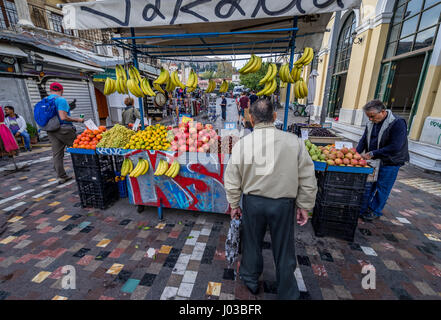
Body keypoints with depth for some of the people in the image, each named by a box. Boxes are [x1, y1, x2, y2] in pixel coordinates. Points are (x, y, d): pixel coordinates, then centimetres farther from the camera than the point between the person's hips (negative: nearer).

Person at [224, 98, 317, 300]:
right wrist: (304, 206, 7)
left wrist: (233, 204, 9)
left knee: (252, 242, 23)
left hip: (252, 202, 1)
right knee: (284, 249, 18)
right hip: (284, 203, 0)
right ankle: (287, 293, 41)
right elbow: (307, 179, -5)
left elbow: (232, 181, -5)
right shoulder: (294, 142, -11)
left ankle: (250, 279, 48)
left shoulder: (242, 144, -11)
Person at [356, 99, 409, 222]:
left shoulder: (397, 123, -19)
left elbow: (395, 147, -24)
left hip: (390, 163, -6)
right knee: (367, 185, 11)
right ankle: (362, 209, 24)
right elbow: (364, 140, 5)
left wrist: (373, 153, -25)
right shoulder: (371, 123, 2)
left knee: (381, 188, 6)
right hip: (373, 161, 6)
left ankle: (375, 211, 22)